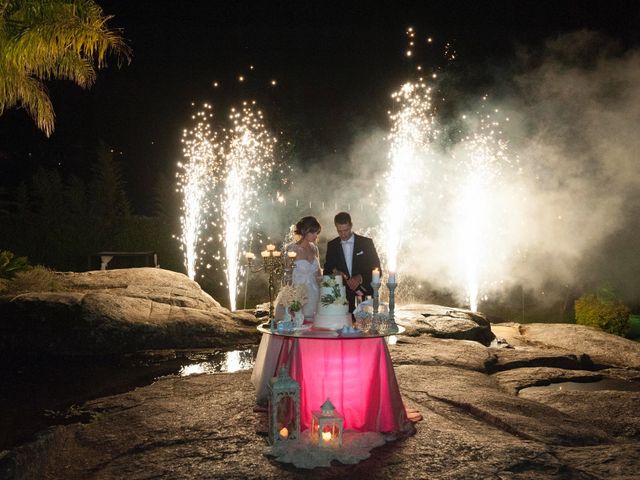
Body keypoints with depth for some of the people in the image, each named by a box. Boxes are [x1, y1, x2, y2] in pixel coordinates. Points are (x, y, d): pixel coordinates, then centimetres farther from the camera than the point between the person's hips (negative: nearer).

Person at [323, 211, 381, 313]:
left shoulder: (366, 243, 2)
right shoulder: (332, 245, 10)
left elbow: (377, 270, 1)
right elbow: (326, 271, 13)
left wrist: (360, 278, -15)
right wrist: (334, 272, -10)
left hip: (365, 296, -1)